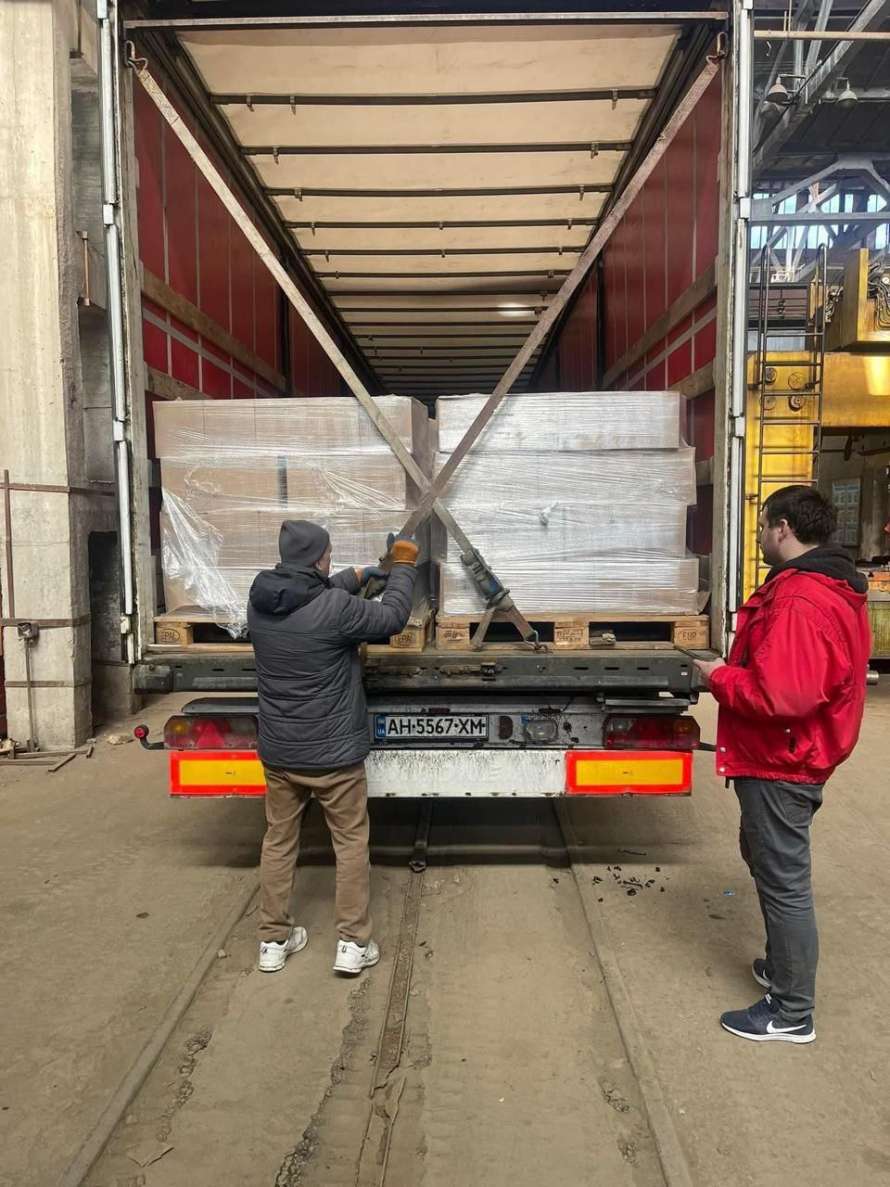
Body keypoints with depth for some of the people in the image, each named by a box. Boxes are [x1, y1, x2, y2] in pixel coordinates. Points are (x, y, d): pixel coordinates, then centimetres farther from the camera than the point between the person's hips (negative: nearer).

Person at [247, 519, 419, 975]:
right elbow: (392, 618, -8)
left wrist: (357, 576, 22)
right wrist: (403, 566, 6)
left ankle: (274, 940, 28)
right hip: (332, 753, -5)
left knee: (278, 841, 17)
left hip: (278, 750, 6)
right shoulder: (334, 608, -23)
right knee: (351, 843, 11)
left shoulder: (260, 603, -3)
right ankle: (353, 943, 18)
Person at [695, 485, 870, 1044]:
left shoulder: (799, 601, -26)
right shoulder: (836, 587, 8)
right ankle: (784, 966, 43)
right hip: (797, 757, 11)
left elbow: (781, 695, -33)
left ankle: (792, 1014, 20)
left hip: (779, 765, -11)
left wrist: (720, 676, -18)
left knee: (784, 881, 3)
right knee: (767, 858, 26)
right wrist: (737, 669, 8)